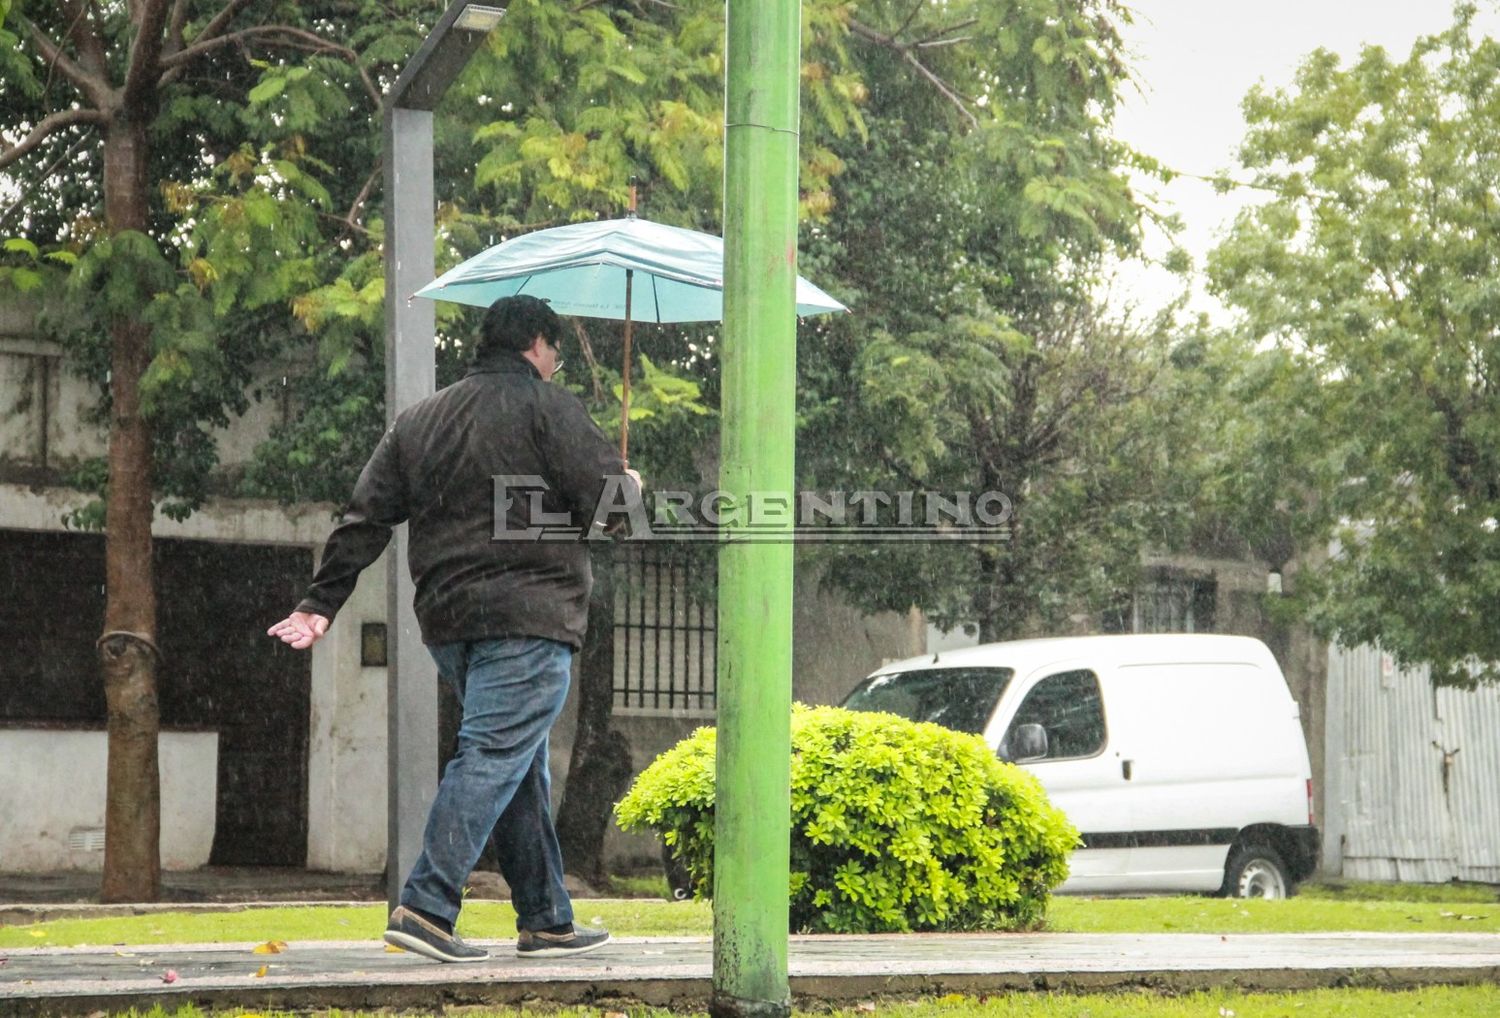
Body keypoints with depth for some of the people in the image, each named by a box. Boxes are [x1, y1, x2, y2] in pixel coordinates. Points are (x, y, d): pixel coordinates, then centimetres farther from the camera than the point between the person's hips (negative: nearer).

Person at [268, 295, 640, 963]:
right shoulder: (546, 406, -2)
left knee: (521, 766, 14)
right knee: (494, 756, -11)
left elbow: (365, 519, 11)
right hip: (527, 617, -7)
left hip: (447, 619, 7)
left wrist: (321, 603, 11)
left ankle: (548, 921, 16)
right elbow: (607, 499, -9)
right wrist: (629, 486, 14)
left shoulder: (419, 421, 17)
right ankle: (426, 906, -21)